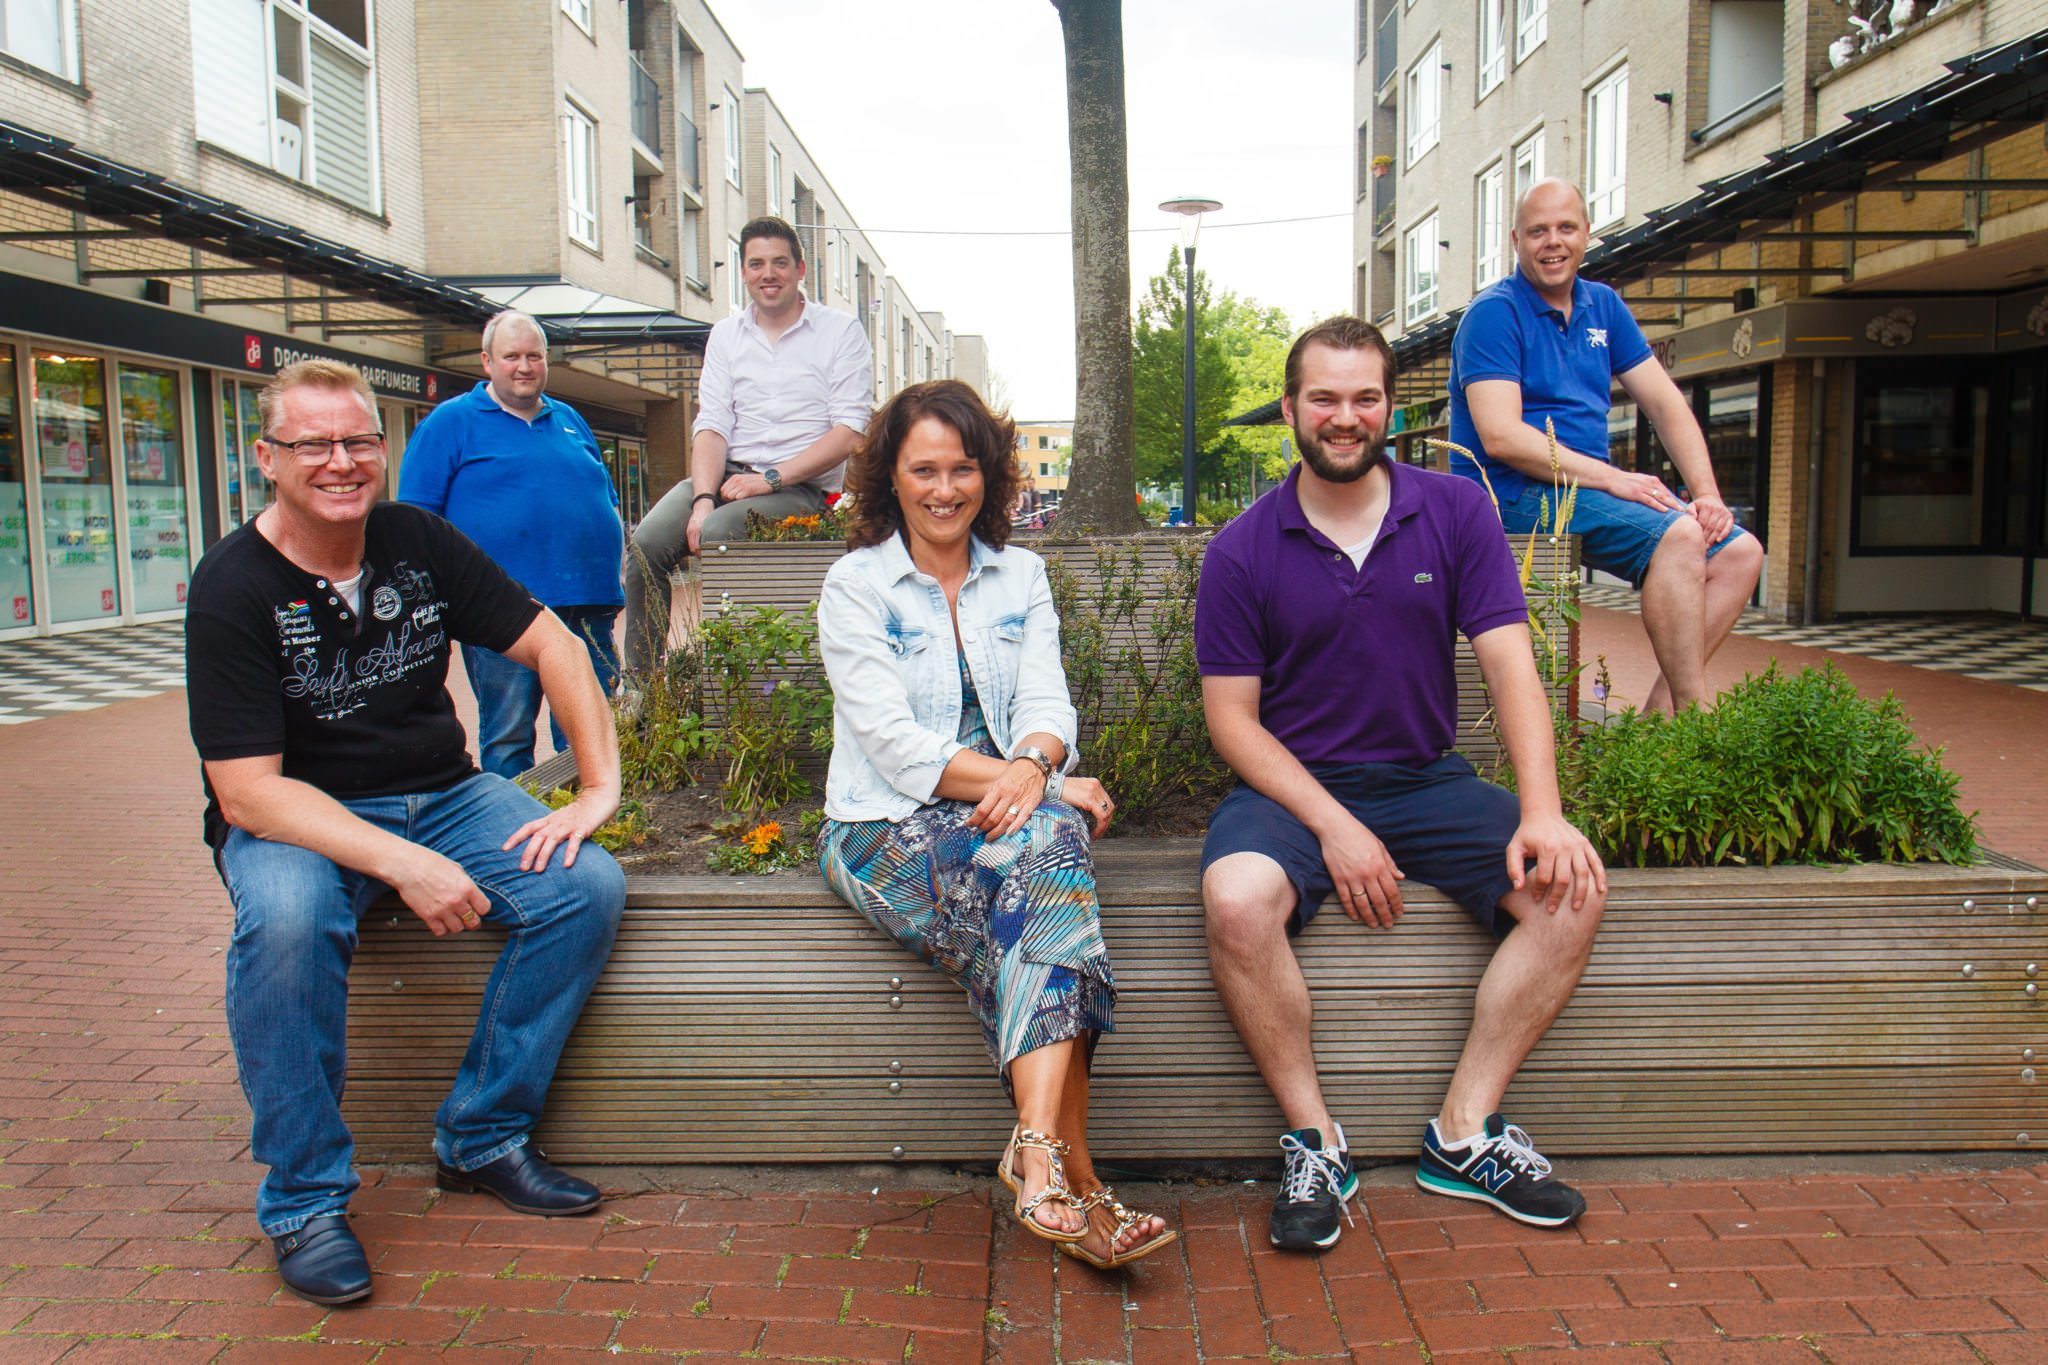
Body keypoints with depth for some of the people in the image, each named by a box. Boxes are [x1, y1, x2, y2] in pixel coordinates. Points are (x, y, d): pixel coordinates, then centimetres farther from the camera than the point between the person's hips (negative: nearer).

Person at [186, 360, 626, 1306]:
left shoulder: (419, 541, -2)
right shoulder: (232, 588, -14)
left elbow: (551, 645, 1)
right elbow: (247, 794, -20)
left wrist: (600, 786, -11)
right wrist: (401, 864, -31)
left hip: (443, 795, 4)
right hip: (296, 819, -4)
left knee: (589, 885, -20)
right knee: (285, 919, -37)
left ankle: (481, 1139, -2)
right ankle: (304, 1199, -14)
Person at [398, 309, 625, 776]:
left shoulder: (570, 421, 18)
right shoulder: (450, 422, 4)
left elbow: (608, 503, 25)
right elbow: (417, 515, -1)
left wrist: (609, 581, 16)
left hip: (587, 606, 5)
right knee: (508, 739, 2)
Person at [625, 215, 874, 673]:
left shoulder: (841, 331, 3)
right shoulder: (726, 334, 16)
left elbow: (850, 431, -8)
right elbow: (711, 425, 6)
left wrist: (770, 478, -16)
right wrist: (703, 498, -13)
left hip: (800, 485, -4)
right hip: (726, 474, 4)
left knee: (716, 533, -33)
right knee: (645, 543, -21)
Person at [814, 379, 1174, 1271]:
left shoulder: (1021, 577, 16)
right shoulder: (855, 586, 2)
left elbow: (1047, 704, 2)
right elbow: (891, 739, -11)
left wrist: (1033, 770, -23)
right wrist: (1029, 785, -22)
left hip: (1012, 809, 3)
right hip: (889, 830, -3)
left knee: (1046, 839, -34)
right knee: (1043, 848, -34)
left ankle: (1038, 1155, -42)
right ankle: (1075, 1176, -38)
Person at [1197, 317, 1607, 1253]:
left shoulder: (1456, 512, 3)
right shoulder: (1243, 551, -2)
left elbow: (1509, 664, -4)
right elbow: (1232, 717, -4)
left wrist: (1541, 814, -19)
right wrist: (1333, 826, -17)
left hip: (1427, 780, 3)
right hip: (1292, 785, -2)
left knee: (1570, 888, -19)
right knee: (1237, 901, -32)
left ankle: (1465, 1133, -5)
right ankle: (1312, 1141, -10)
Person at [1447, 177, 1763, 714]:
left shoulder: (1604, 307, 16)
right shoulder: (1494, 313, -7)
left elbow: (1664, 402, 12)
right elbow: (1501, 437, -18)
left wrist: (1707, 493, -2)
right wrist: (1610, 478, -21)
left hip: (1592, 484, 8)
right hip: (1516, 492, -8)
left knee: (1740, 550, -4)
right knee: (1678, 534, -28)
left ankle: (1662, 710, -8)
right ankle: (1695, 712, -21)